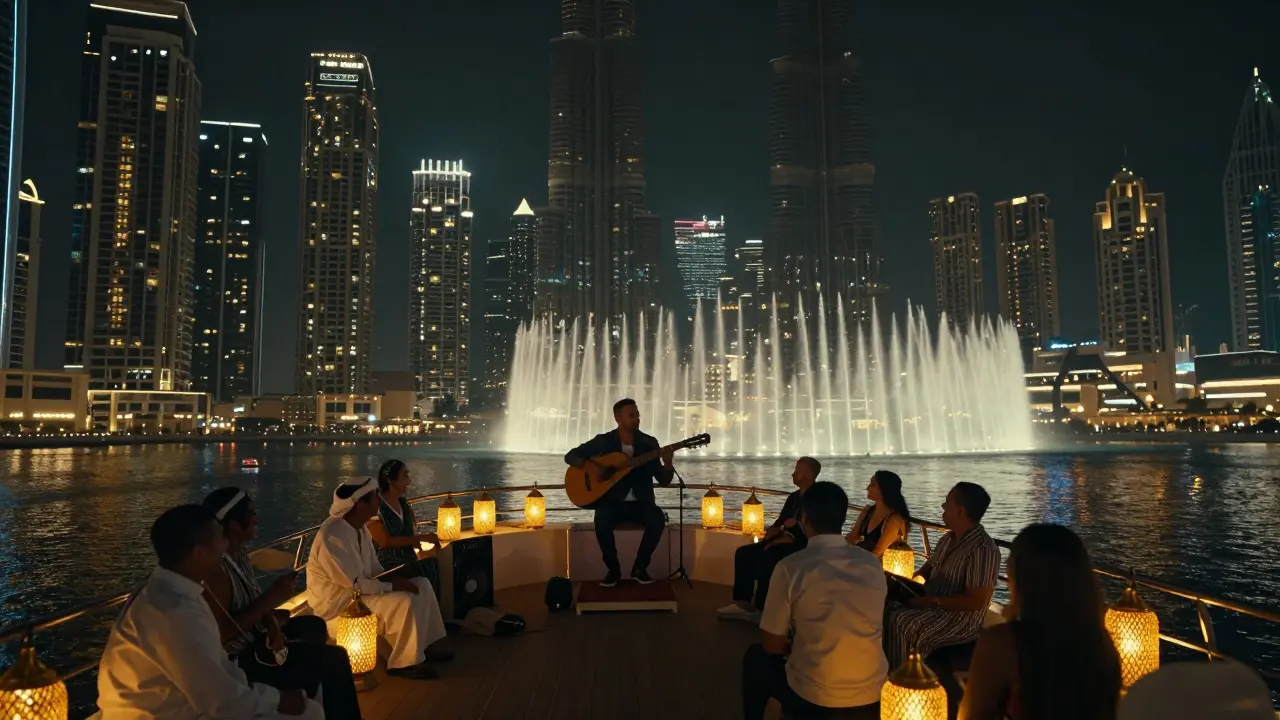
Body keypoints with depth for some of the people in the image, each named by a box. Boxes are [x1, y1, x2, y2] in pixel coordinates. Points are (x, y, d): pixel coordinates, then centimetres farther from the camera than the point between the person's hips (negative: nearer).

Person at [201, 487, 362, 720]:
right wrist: (271, 598, -27)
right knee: (334, 661, -13)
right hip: (238, 659, -11)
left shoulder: (239, 554, 1)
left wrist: (272, 624, -11)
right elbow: (221, 634, -30)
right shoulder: (215, 569, -29)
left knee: (314, 626, 29)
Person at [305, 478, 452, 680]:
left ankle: (424, 646, 11)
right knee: (404, 601, -27)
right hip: (338, 601, -10)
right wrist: (393, 586, -18)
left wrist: (394, 579, -9)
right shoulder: (333, 537, -29)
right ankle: (403, 663, -10)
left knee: (422, 585, 3)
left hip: (359, 588, 10)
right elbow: (356, 584, -28)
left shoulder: (359, 528, 2)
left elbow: (373, 569, 10)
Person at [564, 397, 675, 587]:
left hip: (640, 502, 1)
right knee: (602, 521, -33)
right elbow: (570, 455, 1)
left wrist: (667, 464, -21)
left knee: (658, 520, -30)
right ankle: (613, 569, -10)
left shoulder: (649, 443, 1)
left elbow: (663, 480, 1)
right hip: (612, 501, -1)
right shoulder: (604, 441, -1)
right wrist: (588, 464, -19)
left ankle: (640, 567, -8)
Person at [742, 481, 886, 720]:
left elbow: (772, 644, -4)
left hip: (813, 699, -4)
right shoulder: (873, 564, 0)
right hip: (873, 696, 4)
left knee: (756, 658, 25)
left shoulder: (790, 568, -13)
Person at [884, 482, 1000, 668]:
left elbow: (976, 601, -24)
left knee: (899, 622, -26)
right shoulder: (948, 539, 8)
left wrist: (932, 601, -21)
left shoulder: (983, 549, -21)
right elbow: (928, 569, 20)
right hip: (932, 606, 9)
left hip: (960, 620, -9)